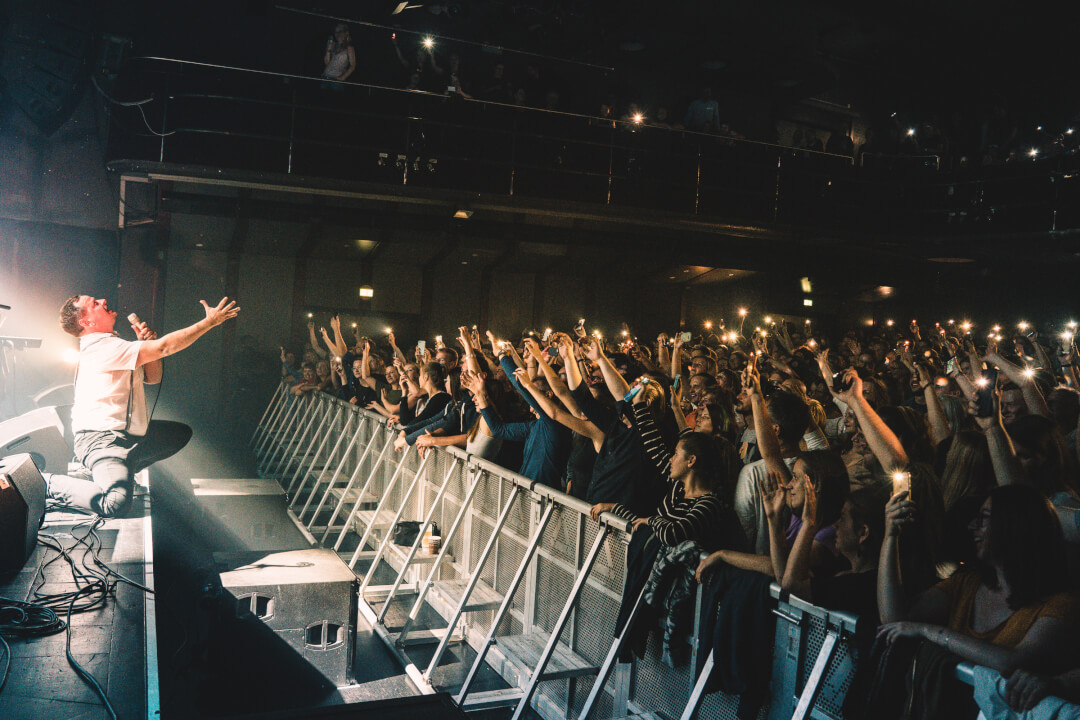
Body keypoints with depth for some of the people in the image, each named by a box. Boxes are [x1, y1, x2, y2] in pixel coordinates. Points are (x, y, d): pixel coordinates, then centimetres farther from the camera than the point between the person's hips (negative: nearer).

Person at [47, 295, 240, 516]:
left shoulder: (114, 345, 17)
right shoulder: (101, 347, -16)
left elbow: (153, 378, 17)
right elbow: (164, 347, -21)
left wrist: (148, 343, -1)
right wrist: (210, 321, -16)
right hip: (102, 438, -11)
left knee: (182, 433, 19)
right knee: (115, 504, -31)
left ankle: (116, 472, 8)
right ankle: (49, 484, -5)